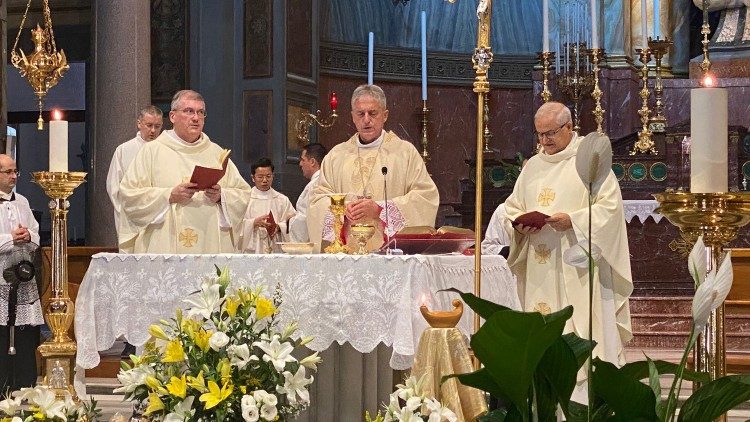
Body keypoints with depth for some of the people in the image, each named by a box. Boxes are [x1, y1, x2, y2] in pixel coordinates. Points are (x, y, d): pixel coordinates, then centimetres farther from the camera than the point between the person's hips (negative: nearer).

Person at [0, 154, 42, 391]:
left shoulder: (22, 202, 16)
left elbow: (36, 237, 16)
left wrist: (27, 236, -4)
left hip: (24, 279, 6)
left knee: (26, 336, 6)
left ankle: (26, 388, 12)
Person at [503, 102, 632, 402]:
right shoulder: (533, 166, 17)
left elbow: (610, 205, -8)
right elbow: (512, 207, 20)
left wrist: (572, 220, -19)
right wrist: (519, 225, -3)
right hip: (540, 269, 6)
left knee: (582, 336, -9)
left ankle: (586, 398, -8)